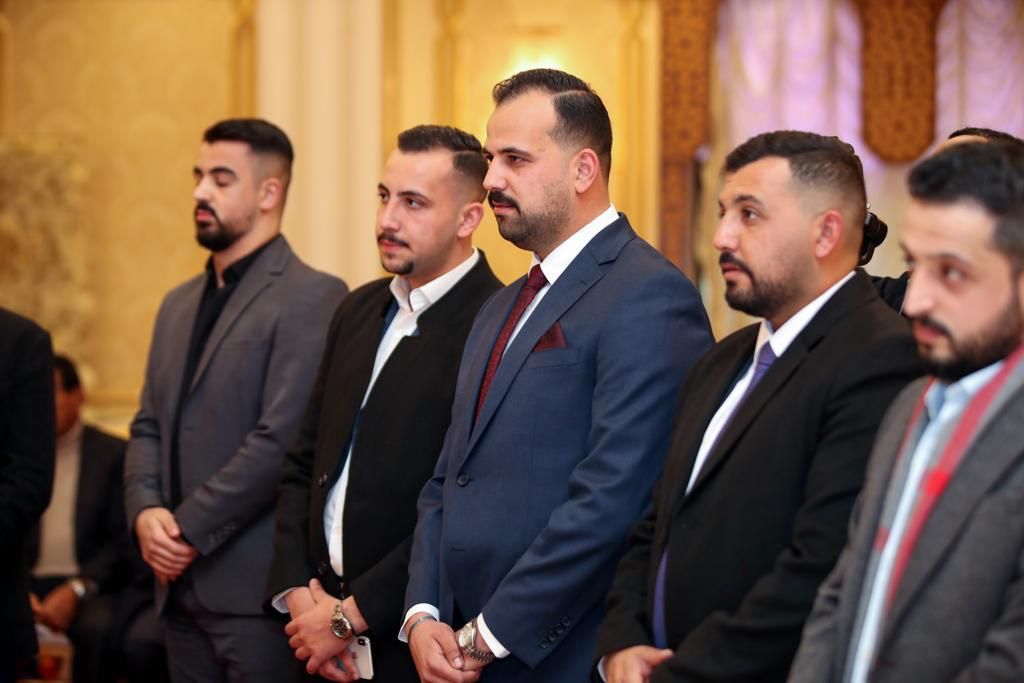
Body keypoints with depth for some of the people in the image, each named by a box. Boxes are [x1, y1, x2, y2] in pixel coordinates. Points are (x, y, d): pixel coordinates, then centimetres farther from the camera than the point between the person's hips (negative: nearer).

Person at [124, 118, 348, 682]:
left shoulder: (311, 298, -8)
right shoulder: (180, 303, 18)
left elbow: (281, 438, -16)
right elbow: (149, 427, 16)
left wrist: (191, 529, -13)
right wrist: (145, 510, -3)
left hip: (256, 588, -7)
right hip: (181, 585, 7)